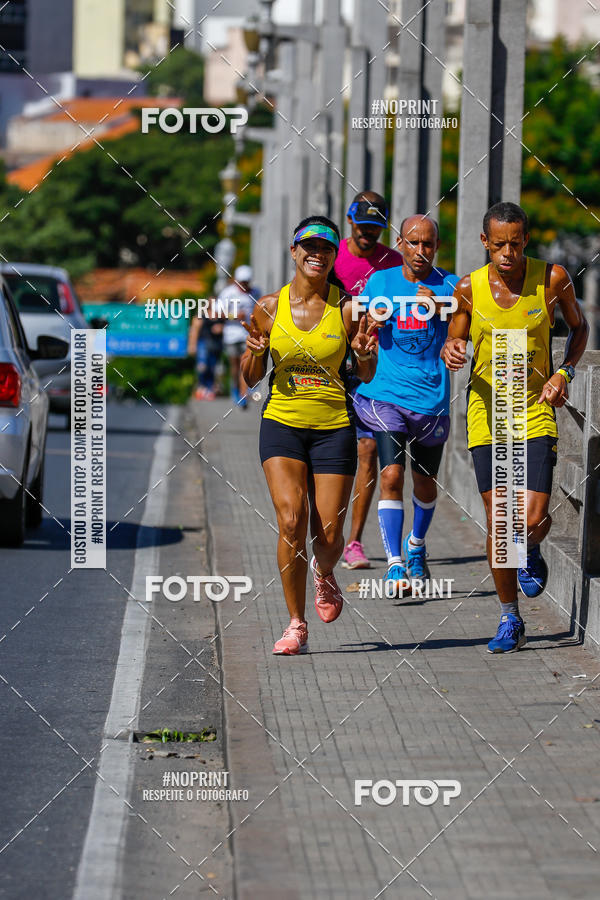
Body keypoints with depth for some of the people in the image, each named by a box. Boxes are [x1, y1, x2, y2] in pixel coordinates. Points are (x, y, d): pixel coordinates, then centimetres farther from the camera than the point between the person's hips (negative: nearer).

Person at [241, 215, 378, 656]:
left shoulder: (347, 308, -2)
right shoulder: (269, 307, 0)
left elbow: (367, 376, 6)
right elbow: (250, 379, 7)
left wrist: (365, 354, -15)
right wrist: (255, 353, -14)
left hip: (334, 427, 0)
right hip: (282, 423, 0)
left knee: (328, 535, -2)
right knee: (291, 521, -17)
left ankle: (324, 573, 37)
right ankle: (296, 625, -5)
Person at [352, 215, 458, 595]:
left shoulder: (450, 285, 0)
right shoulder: (379, 282, 5)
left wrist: (438, 307, -30)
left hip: (432, 398, 1)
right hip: (386, 394, -1)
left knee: (425, 481, 13)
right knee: (391, 475, -14)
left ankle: (417, 545, 41)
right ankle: (395, 564, -14)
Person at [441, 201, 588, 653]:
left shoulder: (553, 278, -7)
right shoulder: (468, 288, -5)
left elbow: (579, 326, 10)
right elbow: (454, 341, 8)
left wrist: (564, 374, -5)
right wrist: (449, 353, -16)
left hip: (536, 409, -1)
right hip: (486, 411, 1)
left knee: (532, 518, -13)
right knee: (497, 522, -2)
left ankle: (531, 553, 25)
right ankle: (510, 620, 14)